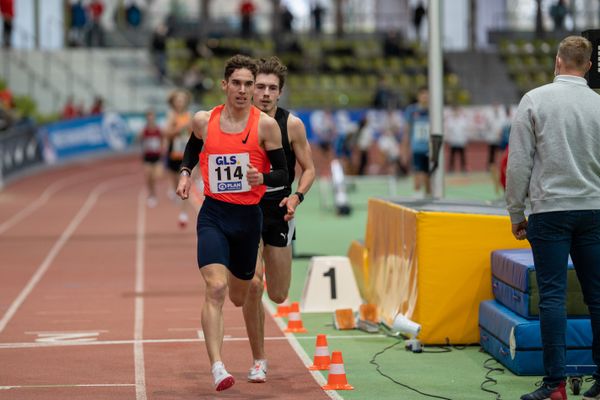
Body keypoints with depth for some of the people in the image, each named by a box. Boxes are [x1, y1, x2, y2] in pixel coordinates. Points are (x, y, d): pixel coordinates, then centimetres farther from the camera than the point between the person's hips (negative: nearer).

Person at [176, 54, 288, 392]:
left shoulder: (266, 125, -7)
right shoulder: (204, 121, -1)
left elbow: (283, 175, -3)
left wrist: (262, 177, -23)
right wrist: (185, 173, 8)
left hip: (249, 216, 1)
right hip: (214, 214, 0)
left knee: (239, 297, 14)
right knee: (216, 289, -21)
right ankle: (217, 367, -24)